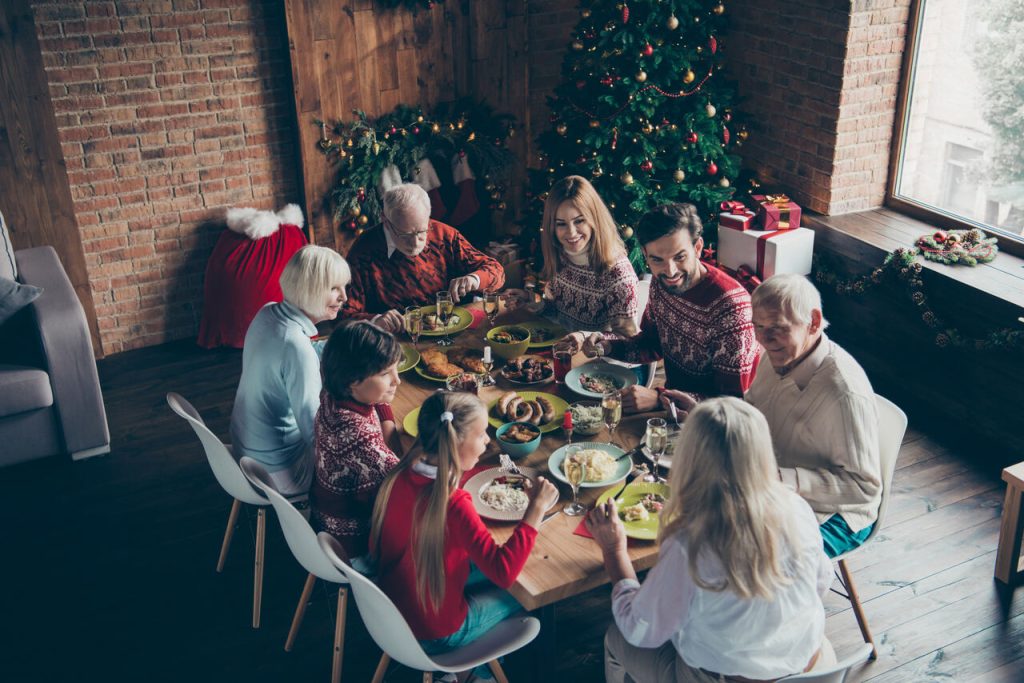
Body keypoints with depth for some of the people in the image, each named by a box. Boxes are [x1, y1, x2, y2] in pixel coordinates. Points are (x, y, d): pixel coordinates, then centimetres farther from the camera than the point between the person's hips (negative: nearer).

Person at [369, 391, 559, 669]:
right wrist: (536, 507, -31)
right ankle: (482, 668, 35)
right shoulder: (453, 504, -33)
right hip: (435, 633, -6)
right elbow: (504, 572, -35)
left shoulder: (399, 477, -12)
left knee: (483, 568, 23)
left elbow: (374, 550, 1)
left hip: (391, 609, 6)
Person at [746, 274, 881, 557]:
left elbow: (865, 486, -24)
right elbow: (751, 407, 17)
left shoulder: (846, 393, -29)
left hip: (832, 513, -8)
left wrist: (785, 479, -33)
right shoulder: (777, 356, -2)